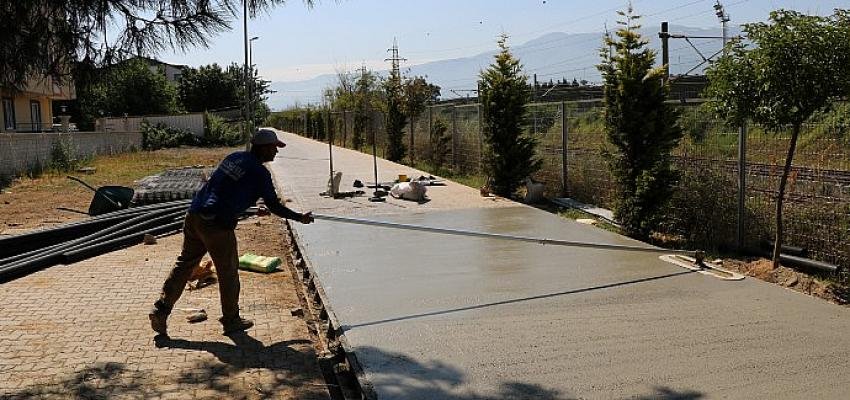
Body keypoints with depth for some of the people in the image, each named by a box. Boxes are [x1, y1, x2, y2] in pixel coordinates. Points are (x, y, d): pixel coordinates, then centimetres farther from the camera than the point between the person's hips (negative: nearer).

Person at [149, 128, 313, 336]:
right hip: (217, 225, -7)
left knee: (184, 264, 16)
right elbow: (274, 205, -3)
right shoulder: (260, 172, -7)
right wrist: (300, 218, 10)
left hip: (194, 215, 7)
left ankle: (161, 310, 17)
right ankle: (231, 320, 21)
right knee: (228, 272, 8)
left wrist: (255, 209, 36)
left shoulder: (234, 157, 15)